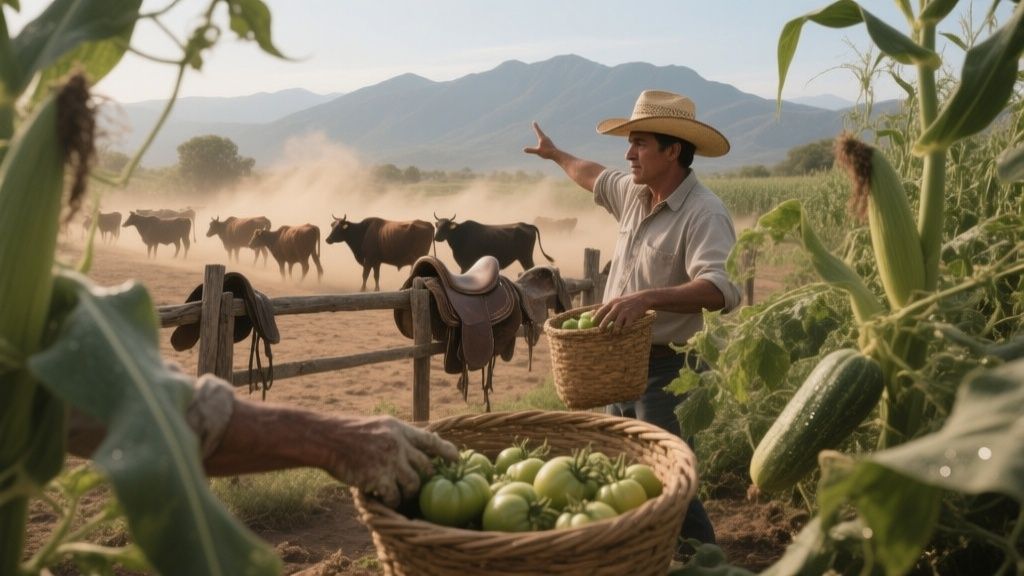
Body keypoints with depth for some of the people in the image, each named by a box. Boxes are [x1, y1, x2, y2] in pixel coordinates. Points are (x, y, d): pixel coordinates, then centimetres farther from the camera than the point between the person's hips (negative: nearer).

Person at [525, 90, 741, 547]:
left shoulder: (704, 214, -21)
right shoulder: (634, 191, 5)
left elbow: (721, 288, -35)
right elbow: (597, 178, 28)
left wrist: (648, 297, -46)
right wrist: (555, 154, 41)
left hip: (668, 367, -9)